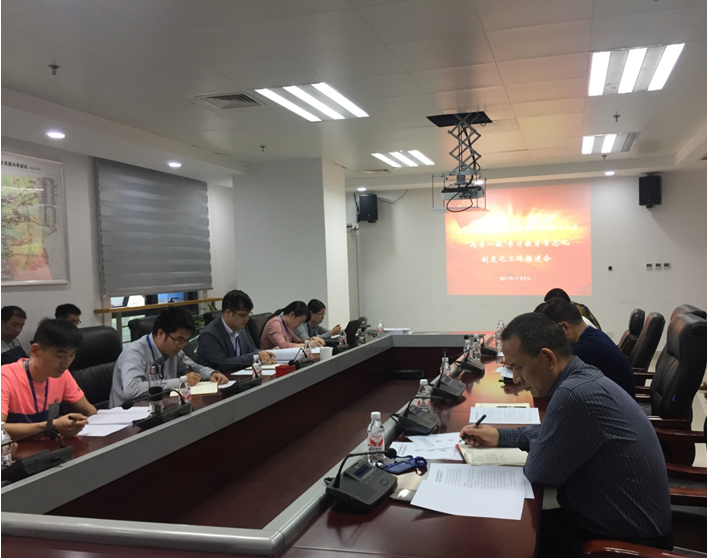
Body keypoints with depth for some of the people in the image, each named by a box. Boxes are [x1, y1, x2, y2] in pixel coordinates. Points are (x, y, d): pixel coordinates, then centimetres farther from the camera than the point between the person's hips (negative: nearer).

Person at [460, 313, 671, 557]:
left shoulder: (576, 394, -31)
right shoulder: (582, 378, 1)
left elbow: (538, 472, -20)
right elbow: (552, 434, 20)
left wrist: (536, 447, 0)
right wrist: (499, 436, 11)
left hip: (625, 539, -8)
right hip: (616, 519, 9)